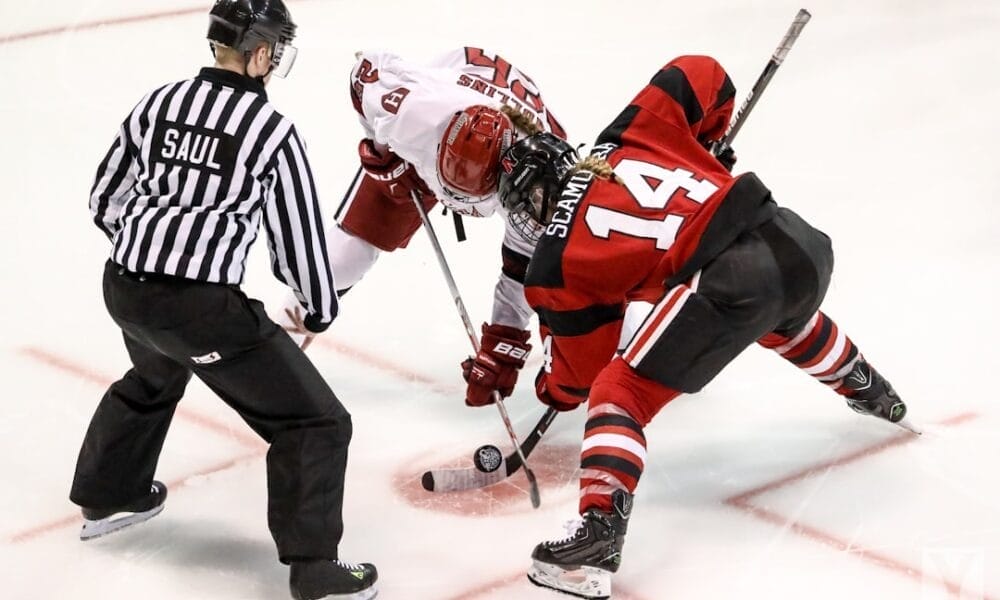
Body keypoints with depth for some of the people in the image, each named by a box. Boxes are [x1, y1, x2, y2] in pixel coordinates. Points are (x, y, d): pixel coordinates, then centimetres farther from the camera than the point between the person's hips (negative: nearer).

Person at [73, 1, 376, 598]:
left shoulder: (160, 102, 8)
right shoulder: (272, 130, -9)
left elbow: (106, 199, 17)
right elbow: (298, 230, -3)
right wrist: (320, 308, 14)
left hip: (125, 288, 8)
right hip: (202, 305, -7)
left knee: (154, 380, 41)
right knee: (316, 422, 3)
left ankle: (107, 496, 55)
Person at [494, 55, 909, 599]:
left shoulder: (558, 263, 9)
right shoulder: (629, 136, 19)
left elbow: (579, 372, 16)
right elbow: (701, 75, 21)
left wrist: (552, 390, 39)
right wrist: (706, 146, 38)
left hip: (727, 282, -8)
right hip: (798, 241, 8)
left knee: (618, 392, 1)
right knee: (791, 325, 43)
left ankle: (599, 531, -17)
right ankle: (871, 393, 67)